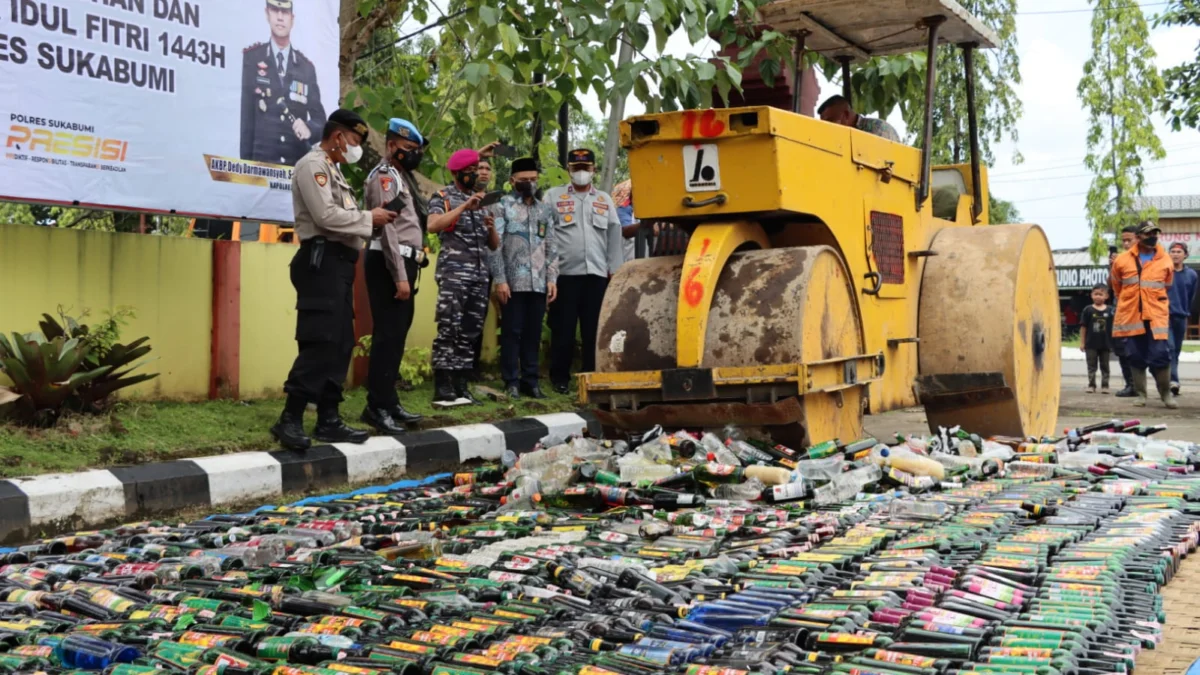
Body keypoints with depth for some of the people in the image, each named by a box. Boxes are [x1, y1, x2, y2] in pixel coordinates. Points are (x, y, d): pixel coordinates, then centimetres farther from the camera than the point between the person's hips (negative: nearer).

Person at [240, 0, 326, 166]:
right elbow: (246, 116, 3)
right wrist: (246, 163, -4)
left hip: (298, 163, 2)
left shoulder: (307, 68, 12)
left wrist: (309, 129, -13)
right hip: (262, 161, -2)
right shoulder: (251, 58, 6)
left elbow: (320, 119, 10)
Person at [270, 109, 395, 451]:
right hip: (322, 261, -10)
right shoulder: (313, 165, -7)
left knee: (340, 345, 8)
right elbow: (326, 216, -18)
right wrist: (369, 218, -9)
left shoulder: (332, 169, 24)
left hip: (338, 263, 10)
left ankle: (328, 420, 11)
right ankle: (289, 420, -12)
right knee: (320, 343, -14)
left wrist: (369, 218, 5)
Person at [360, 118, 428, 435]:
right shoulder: (384, 176, -8)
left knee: (396, 334, 11)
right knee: (388, 335, -11)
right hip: (389, 264, -10)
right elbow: (387, 228, -18)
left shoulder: (399, 177, 23)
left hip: (402, 263, 10)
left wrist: (407, 271, 13)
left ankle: (388, 401, 17)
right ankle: (377, 407, -9)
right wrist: (399, 276, -22)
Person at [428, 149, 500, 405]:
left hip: (480, 275, 6)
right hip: (453, 273, -6)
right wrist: (464, 207, -19)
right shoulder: (443, 196, 5)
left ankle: (461, 387, 8)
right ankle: (442, 389, -10)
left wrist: (491, 228, -2)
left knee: (470, 334, 5)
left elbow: (494, 245, 19)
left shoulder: (482, 201, 21)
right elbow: (433, 225, -16)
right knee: (448, 331, -11)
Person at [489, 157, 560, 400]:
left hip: (539, 283, 4)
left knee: (534, 333, 7)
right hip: (513, 282, -4)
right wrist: (500, 279, -12)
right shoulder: (502, 206, 1)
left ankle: (531, 380, 14)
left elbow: (551, 248, 15)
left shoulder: (545, 210, 15)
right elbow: (494, 245, -5)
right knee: (512, 332, 0)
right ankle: (511, 382, 6)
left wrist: (552, 279, 5)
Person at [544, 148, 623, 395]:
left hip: (597, 274, 2)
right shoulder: (553, 196, 8)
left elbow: (614, 236, 14)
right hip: (565, 273, -2)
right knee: (563, 328, 0)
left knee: (594, 329, 3)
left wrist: (614, 270, 8)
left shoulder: (605, 200, 16)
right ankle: (560, 378, 10)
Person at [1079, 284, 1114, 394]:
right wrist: (1082, 342, -3)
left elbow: (1113, 327, 4)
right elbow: (1083, 326, -1)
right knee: (1091, 366, 4)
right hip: (1091, 344, -1)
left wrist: (1113, 343, 2)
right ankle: (1091, 385, 8)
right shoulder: (1088, 310, -3)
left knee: (1104, 366, 9)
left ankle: (1105, 385, 15)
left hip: (1105, 344, 1)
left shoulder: (1110, 311, -1)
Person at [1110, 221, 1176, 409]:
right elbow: (1116, 284, 18)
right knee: (1136, 357, 4)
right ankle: (1140, 394, 13)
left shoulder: (1165, 261, 3)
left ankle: (1166, 393, 8)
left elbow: (1166, 286, 18)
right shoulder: (1123, 260, 2)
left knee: (1160, 355, -8)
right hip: (1131, 316, 1)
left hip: (1157, 316, -1)